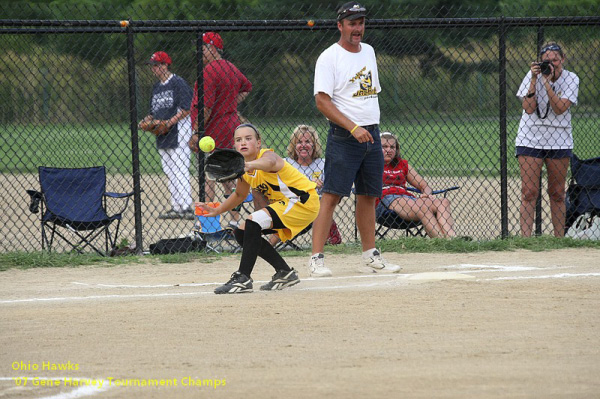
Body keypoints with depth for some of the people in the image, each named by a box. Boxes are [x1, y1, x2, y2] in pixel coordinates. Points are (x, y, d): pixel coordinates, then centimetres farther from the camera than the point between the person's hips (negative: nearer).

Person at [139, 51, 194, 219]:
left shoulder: (178, 83, -8)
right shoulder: (156, 87, 19)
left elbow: (187, 108, -14)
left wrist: (171, 122, -22)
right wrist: (146, 121, 5)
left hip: (178, 132, -9)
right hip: (163, 136, 9)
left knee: (180, 171, -12)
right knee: (170, 173, 9)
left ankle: (186, 207, -14)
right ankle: (176, 207, 13)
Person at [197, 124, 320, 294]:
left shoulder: (267, 154, -23)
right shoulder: (243, 167, 1)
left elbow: (270, 162, -52)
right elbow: (239, 195, 21)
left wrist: (251, 165, -73)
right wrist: (217, 210, 11)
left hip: (304, 201, -10)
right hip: (283, 203, 10)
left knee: (253, 223, -26)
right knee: (242, 232, 7)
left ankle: (243, 278, -24)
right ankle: (285, 273, 13)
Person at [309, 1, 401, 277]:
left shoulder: (368, 52, 14)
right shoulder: (329, 57, -9)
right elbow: (322, 100, -16)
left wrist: (372, 130, 16)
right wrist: (353, 127, -24)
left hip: (371, 134, 7)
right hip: (343, 137, -7)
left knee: (368, 196, 11)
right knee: (332, 195, -12)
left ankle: (370, 257, 17)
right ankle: (316, 259, -14)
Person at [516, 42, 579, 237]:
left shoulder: (571, 79, -4)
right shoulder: (533, 75, -6)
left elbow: (560, 109, -16)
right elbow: (528, 108, -15)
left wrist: (547, 82, -22)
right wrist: (534, 80, -20)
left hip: (559, 141, 1)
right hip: (530, 139, -1)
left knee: (557, 193, 6)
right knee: (529, 192, -8)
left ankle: (559, 238, 14)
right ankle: (525, 238, -10)